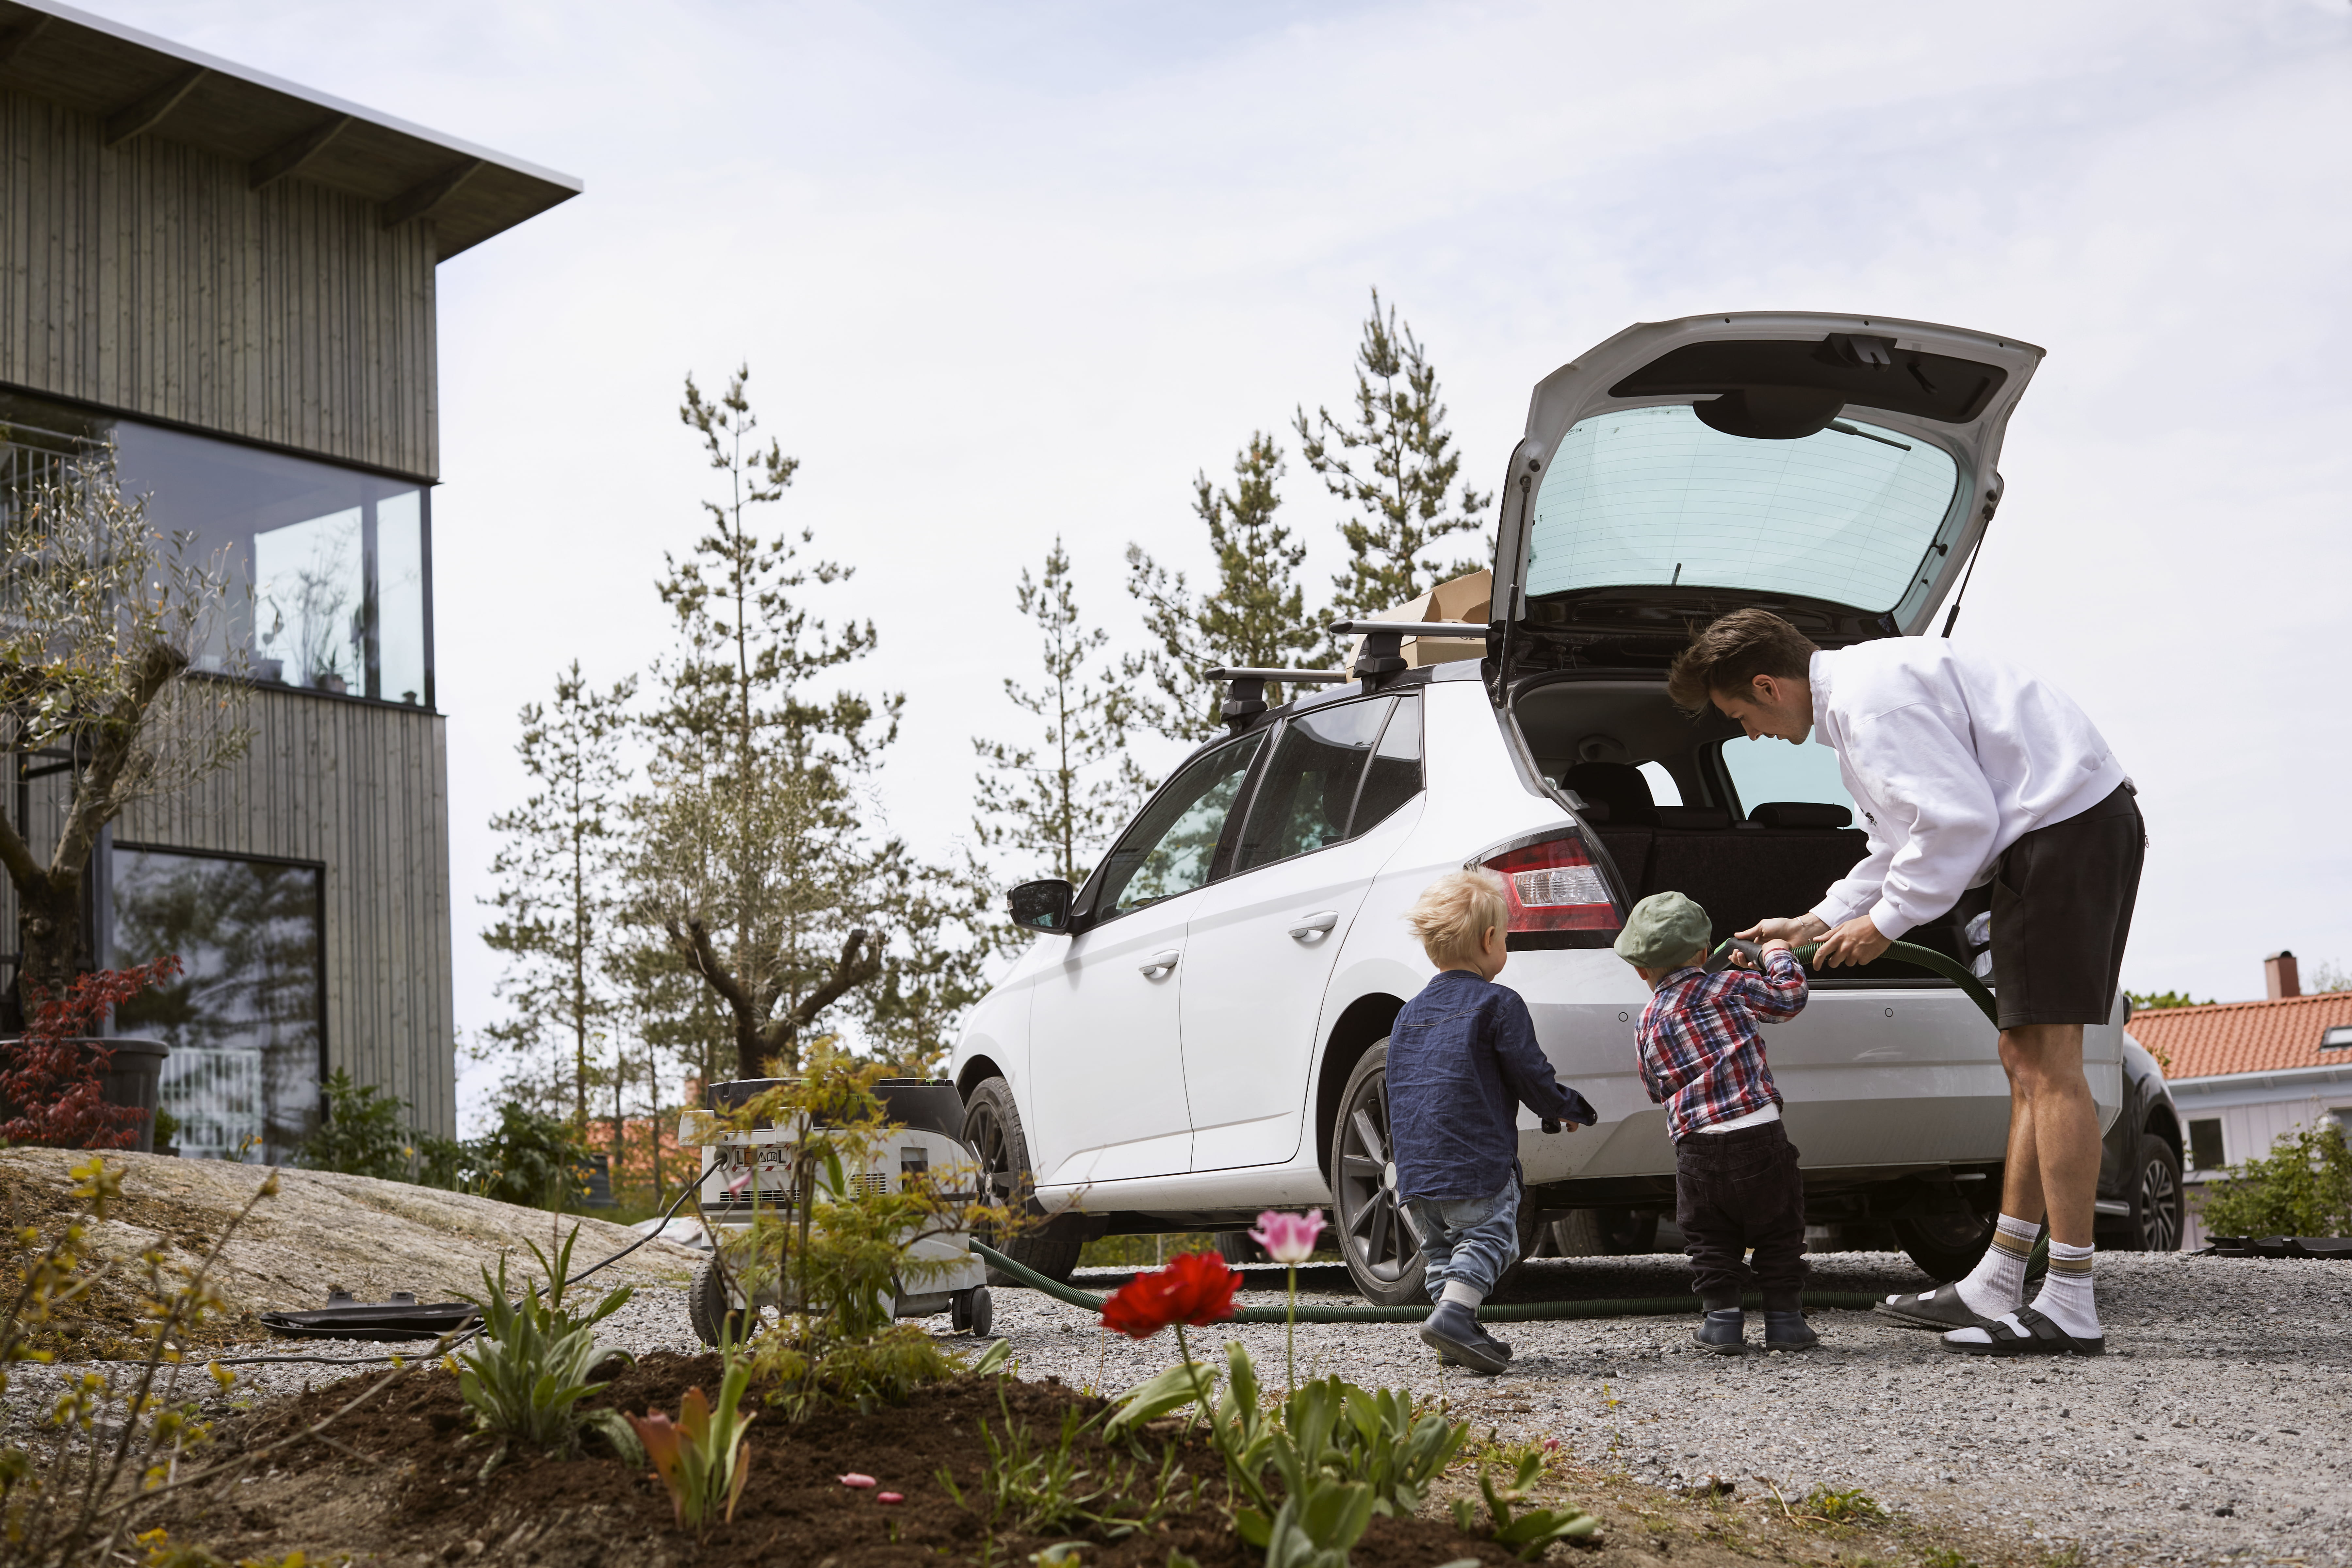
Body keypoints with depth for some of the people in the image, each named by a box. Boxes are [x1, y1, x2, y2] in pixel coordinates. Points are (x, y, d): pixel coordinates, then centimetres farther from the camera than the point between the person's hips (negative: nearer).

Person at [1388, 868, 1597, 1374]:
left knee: (1441, 1246, 16)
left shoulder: (1410, 1013, 17)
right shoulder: (1498, 1004, -4)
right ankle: (1454, 1313, -23)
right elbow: (1531, 1076, -5)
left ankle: (1455, 1336, 10)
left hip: (1415, 1163, 6)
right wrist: (1567, 1110, 12)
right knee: (1488, 1237, -3)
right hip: (1477, 1161, -6)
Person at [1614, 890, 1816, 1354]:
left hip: (1697, 1147, 1)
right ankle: (1784, 1317, 10)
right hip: (1759, 1136, -1)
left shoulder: (1647, 1026, 9)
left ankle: (1723, 1316, 6)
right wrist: (1778, 953, 29)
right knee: (1778, 1229, 11)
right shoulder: (1729, 987, 1)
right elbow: (1789, 997, 12)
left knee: (1710, 1238, 14)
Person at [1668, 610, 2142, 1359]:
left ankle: (2070, 1309, -12)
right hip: (2045, 839, 11)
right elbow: (1905, 842, 26)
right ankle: (1995, 1288, 14)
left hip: (2070, 824, -11)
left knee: (2045, 1060, -12)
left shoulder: (1873, 698, -16)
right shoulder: (1851, 697, 19)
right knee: (2025, 1060, 10)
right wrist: (1818, 923, 22)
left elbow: (1959, 817, -22)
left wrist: (1886, 920, -11)